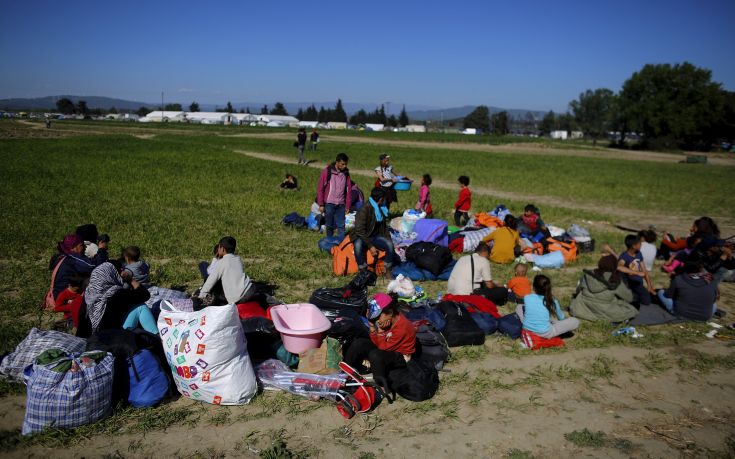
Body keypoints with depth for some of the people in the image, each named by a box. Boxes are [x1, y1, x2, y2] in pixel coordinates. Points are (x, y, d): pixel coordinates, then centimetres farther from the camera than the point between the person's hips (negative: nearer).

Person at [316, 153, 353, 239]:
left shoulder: (346, 173, 3)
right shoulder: (327, 171, -7)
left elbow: (348, 190, 8)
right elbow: (320, 188, -5)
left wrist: (348, 205, 5)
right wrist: (321, 204, -6)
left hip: (341, 204, 2)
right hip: (329, 204, -2)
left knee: (341, 226, -1)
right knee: (330, 226, 8)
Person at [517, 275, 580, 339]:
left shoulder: (527, 298, -4)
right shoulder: (553, 302, -6)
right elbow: (561, 318, 13)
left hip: (527, 330, 2)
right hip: (544, 333, -2)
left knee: (519, 307, 26)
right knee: (575, 321, 5)